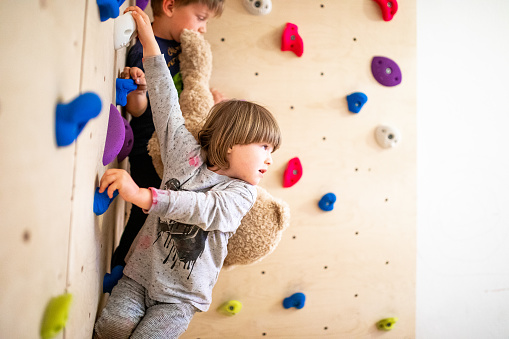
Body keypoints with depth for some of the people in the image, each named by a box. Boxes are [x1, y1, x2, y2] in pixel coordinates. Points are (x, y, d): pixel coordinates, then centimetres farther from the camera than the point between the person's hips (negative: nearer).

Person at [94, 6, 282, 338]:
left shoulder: (242, 192, -9)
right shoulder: (189, 156, -5)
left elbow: (206, 208, -29)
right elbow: (168, 106, -6)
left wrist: (143, 196, -42)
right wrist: (149, 42, -7)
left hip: (180, 297, 0)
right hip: (139, 276, 1)